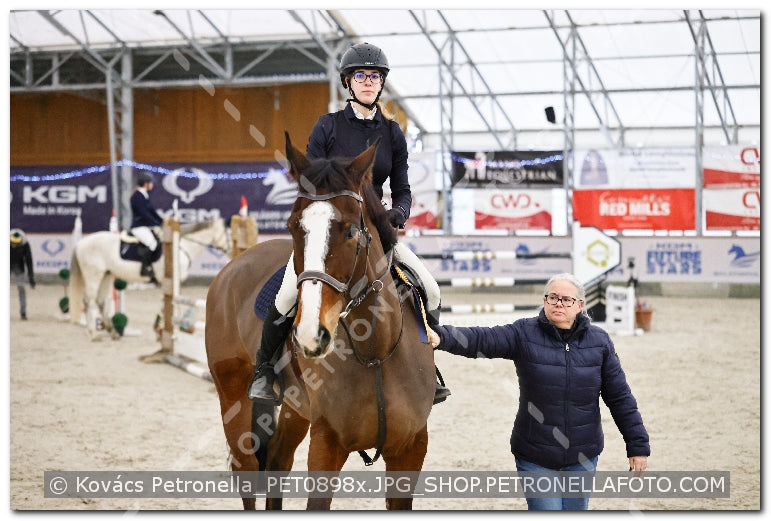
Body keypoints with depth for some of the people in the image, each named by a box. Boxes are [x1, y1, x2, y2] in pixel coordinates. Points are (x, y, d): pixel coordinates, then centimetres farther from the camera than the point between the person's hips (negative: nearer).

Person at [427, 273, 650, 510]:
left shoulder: (599, 341, 2)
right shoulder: (524, 334, -5)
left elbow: (620, 397, 4)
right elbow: (480, 339, -20)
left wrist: (638, 445, 3)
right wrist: (441, 336, -39)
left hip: (582, 459, 2)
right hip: (535, 459, -2)